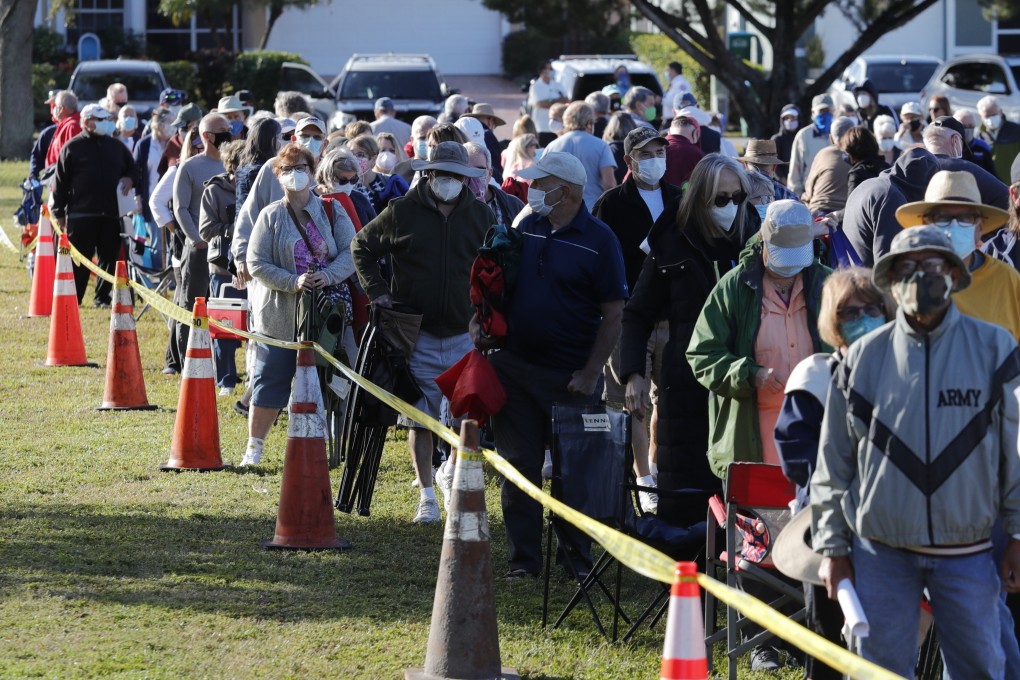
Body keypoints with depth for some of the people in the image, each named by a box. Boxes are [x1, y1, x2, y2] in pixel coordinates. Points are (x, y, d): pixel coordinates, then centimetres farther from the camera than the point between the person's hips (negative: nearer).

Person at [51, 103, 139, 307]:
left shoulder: (117, 146, 13)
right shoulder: (72, 147, 1)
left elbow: (133, 169, 25)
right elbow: (60, 182, 1)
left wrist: (130, 179, 0)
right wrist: (59, 213, -3)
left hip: (111, 214, 4)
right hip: (81, 214, -4)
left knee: (109, 258, 6)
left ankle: (103, 297, 15)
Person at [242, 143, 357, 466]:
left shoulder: (332, 211, 4)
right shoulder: (271, 216, 0)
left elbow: (351, 252, -1)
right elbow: (256, 264, -5)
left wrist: (328, 275, -20)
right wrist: (293, 282, -19)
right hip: (280, 315, -2)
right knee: (271, 380, 2)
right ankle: (255, 446, 13)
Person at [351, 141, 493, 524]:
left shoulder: (481, 217, 5)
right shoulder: (402, 213, -1)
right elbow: (362, 247, 12)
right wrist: (376, 290, 0)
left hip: (466, 334, 1)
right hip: (418, 334, -1)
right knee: (420, 420, 0)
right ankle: (427, 496, 8)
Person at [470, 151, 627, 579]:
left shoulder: (598, 240, -6)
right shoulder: (524, 228, 8)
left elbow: (613, 315, -7)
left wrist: (590, 373, -13)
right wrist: (482, 323, -1)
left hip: (571, 377, -4)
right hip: (515, 365, 4)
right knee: (519, 465, 6)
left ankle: (577, 553, 17)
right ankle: (523, 556, 13)